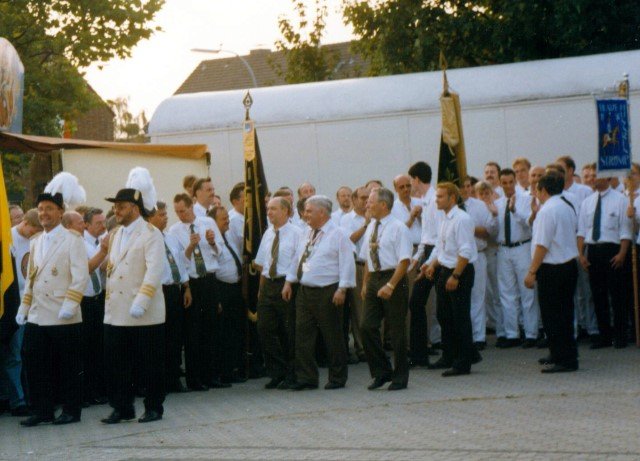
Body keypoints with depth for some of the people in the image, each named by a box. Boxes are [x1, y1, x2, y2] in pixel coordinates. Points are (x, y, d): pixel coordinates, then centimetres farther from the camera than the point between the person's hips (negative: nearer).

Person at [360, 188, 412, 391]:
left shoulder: (398, 228, -10)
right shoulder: (371, 228, 13)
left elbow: (404, 261, -15)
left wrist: (390, 285, -21)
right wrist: (366, 284, 10)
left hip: (394, 279, -7)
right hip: (374, 279, 7)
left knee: (396, 329, 1)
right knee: (368, 327, 0)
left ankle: (400, 377, 12)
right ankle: (381, 372, 13)